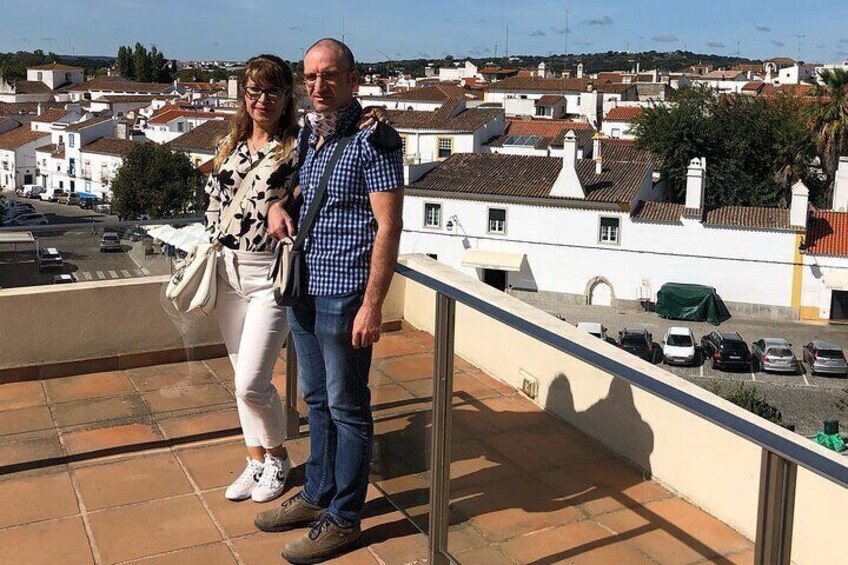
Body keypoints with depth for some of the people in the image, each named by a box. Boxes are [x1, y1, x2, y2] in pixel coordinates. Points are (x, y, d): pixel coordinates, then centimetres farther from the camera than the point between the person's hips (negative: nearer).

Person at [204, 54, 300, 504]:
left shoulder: (298, 147, -8)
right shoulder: (231, 144, 10)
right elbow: (215, 204, 14)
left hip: (271, 276, -6)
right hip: (228, 272, 6)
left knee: (251, 383, -7)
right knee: (242, 378, 14)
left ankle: (277, 457, 20)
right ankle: (256, 461, 31)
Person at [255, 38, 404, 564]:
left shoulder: (373, 139, -13)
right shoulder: (309, 134, 11)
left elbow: (389, 226, -16)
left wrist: (372, 305, -20)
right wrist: (279, 205, 4)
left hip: (343, 295, -8)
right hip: (304, 288, 8)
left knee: (347, 407, 4)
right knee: (317, 400, 19)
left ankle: (343, 519, 17)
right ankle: (318, 495, 34)